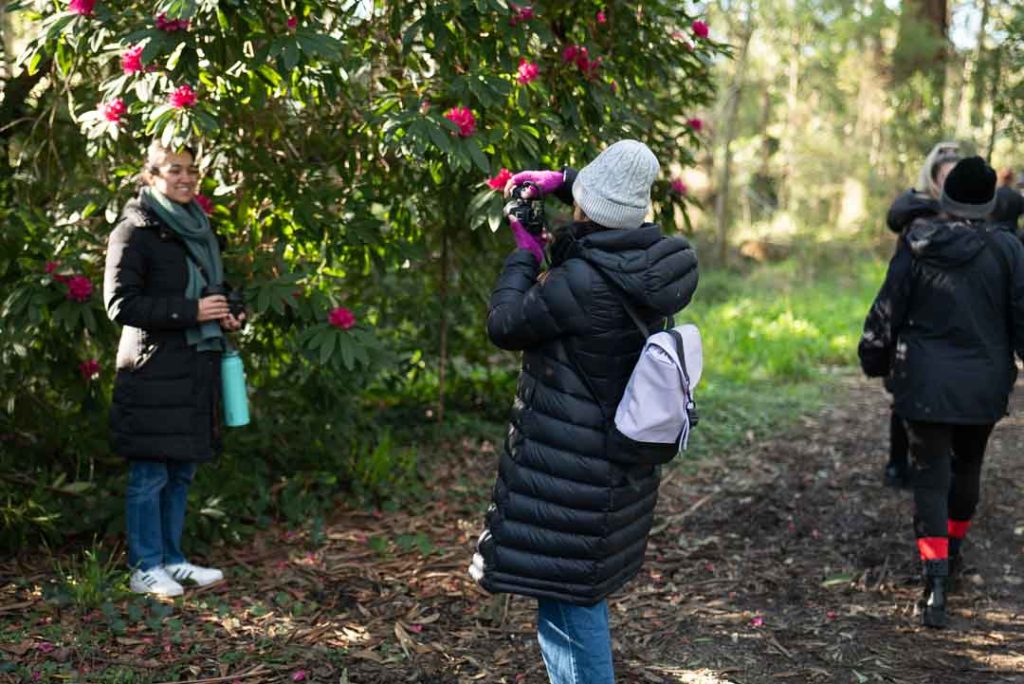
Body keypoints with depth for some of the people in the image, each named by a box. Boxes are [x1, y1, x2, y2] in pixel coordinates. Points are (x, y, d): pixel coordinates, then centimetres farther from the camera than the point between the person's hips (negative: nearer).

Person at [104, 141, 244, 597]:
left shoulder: (198, 228, 17)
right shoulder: (134, 231, -8)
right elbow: (120, 303, -15)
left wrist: (228, 317, 7)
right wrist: (191, 312, -19)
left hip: (197, 367, 8)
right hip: (154, 370, -8)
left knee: (181, 472, 14)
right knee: (150, 474, -3)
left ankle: (171, 559, 24)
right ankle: (144, 567, 8)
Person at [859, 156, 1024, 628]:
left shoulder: (916, 248, -6)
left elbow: (887, 312, -1)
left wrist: (874, 360, 14)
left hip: (925, 383, -1)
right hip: (983, 384, 1)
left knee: (931, 475, 0)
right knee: (967, 467, 22)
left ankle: (936, 580, -14)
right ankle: (953, 549, 40)